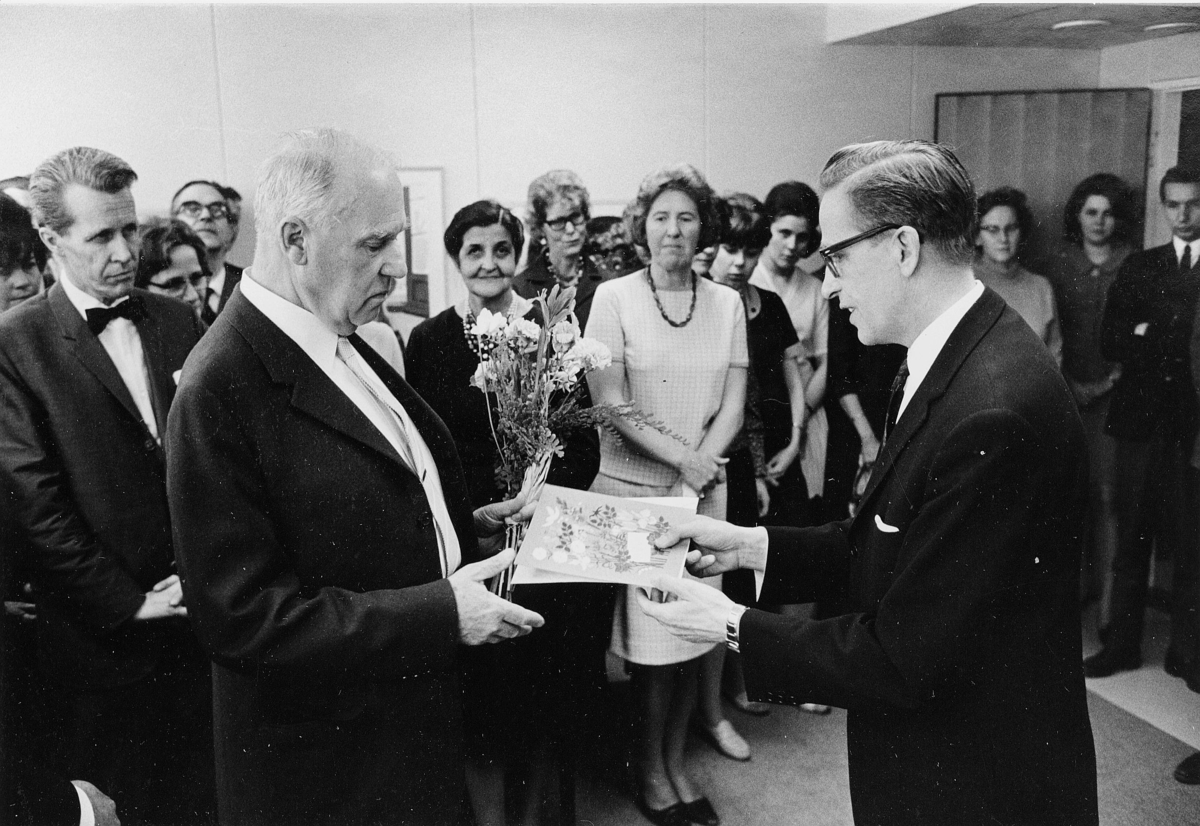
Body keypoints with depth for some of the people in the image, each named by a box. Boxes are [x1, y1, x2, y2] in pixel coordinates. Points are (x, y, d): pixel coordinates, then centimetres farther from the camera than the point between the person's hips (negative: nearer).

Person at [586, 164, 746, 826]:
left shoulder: (726, 302, 6)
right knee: (651, 639, 1)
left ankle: (676, 761, 28)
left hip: (704, 490, 3)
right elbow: (609, 401, -9)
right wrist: (681, 457, -16)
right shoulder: (613, 297, -3)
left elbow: (733, 402, 3)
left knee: (692, 630, 9)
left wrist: (702, 465, -12)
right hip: (633, 486, -3)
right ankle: (650, 768, 21)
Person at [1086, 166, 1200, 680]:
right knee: (1131, 537, 8)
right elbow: (1110, 343, 2)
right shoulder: (1138, 267, 11)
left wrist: (1151, 334, -10)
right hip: (1141, 420, 2)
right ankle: (1121, 645, 17)